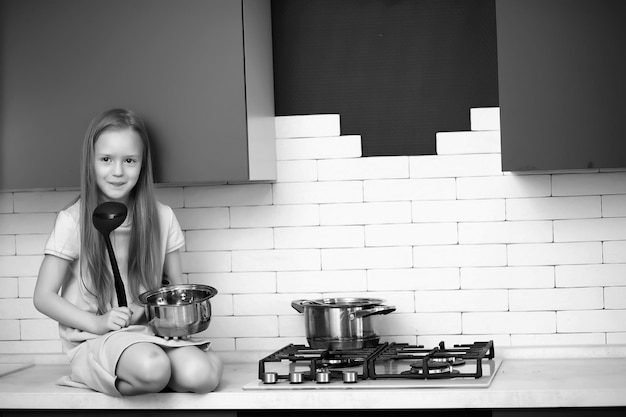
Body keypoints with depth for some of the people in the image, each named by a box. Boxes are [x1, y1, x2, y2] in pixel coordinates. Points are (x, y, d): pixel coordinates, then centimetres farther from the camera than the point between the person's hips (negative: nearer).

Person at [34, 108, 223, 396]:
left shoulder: (161, 218, 3)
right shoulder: (73, 221, -6)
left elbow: (176, 287, 13)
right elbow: (44, 296, -4)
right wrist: (97, 323, -16)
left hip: (150, 331, 3)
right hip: (94, 339, -2)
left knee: (201, 375, -28)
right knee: (152, 367, -34)